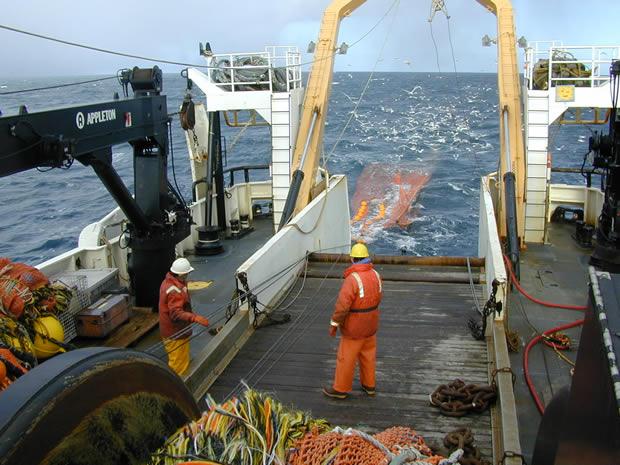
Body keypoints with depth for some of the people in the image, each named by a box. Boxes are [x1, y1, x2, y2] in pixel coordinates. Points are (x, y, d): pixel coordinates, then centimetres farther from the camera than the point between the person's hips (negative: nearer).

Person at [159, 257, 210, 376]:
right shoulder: (175, 291, -29)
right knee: (178, 364, 1)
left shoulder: (168, 282, 5)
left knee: (182, 362, 24)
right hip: (175, 334, -10)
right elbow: (176, 313, -35)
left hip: (172, 331, 10)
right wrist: (195, 318, -43)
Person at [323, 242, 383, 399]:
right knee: (368, 354, 20)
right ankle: (369, 385, 33)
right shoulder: (375, 274, -5)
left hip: (355, 327, -7)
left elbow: (342, 305, -27)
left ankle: (340, 389, 20)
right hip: (371, 323, 7)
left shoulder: (353, 278, -28)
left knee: (346, 357, 8)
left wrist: (334, 324, -15)